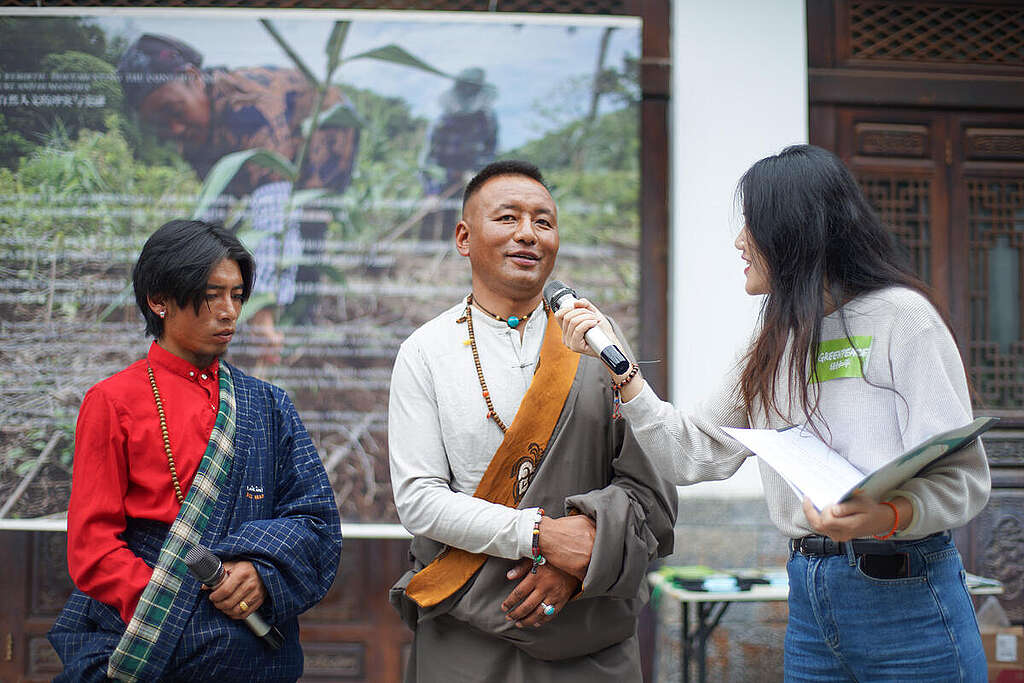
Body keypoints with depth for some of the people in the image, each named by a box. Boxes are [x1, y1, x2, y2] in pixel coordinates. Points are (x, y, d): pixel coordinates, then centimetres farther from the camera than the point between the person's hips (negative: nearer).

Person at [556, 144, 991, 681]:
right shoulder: (773, 347, 14)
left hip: (906, 600, -6)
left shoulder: (898, 315, -7)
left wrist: (884, 516, -31)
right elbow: (695, 454, 9)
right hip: (809, 597, 6)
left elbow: (963, 476, -11)